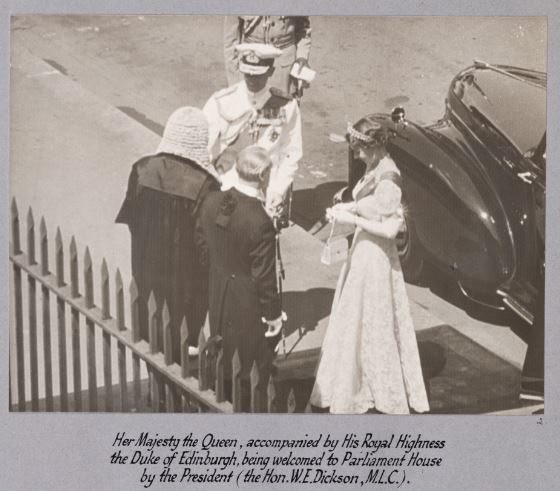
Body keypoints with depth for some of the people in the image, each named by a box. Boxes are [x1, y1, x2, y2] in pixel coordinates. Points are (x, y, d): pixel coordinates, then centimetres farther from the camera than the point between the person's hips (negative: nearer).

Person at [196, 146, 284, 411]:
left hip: (218, 292, 7)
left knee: (224, 355, 26)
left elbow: (202, 242, 6)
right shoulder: (260, 222, -31)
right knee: (251, 368, 13)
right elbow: (264, 276, -23)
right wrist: (273, 314, -10)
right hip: (249, 303, -7)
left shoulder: (212, 202, -11)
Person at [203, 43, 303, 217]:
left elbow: (291, 155, 3)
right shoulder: (221, 103, -5)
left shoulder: (286, 107, -3)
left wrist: (275, 193, -5)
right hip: (226, 187, 0)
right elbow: (203, 152, -4)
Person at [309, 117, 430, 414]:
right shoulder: (375, 167, 3)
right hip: (363, 250, 9)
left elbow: (389, 229, -26)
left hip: (375, 257, -9)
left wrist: (352, 218, -23)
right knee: (354, 318, 21)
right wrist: (346, 207, 0)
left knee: (372, 322, 5)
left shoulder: (387, 178, -25)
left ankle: (383, 393, 22)